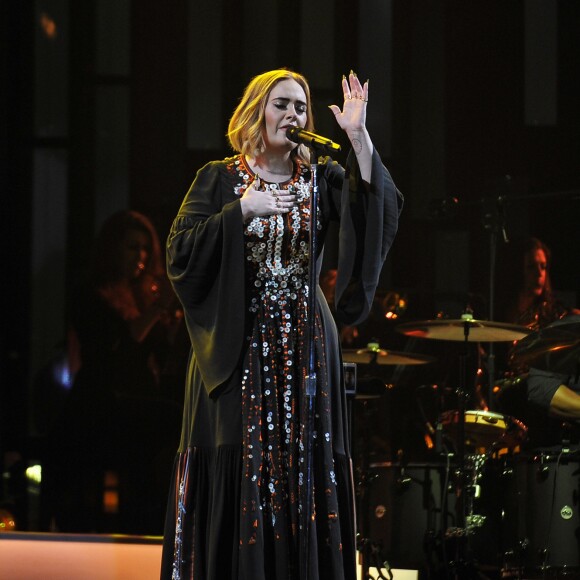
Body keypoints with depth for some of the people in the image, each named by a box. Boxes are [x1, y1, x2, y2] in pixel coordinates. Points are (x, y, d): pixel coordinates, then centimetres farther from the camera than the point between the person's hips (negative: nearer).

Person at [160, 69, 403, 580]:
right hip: (238, 345, -2)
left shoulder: (321, 179, 7)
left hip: (303, 346, 2)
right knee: (237, 474, -5)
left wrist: (359, 136, -19)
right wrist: (243, 209, -12)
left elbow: (379, 211, -11)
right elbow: (180, 253, -5)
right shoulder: (219, 180, 4)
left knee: (302, 472, -1)